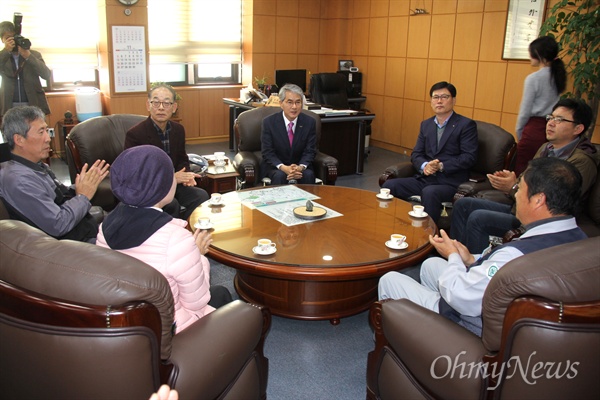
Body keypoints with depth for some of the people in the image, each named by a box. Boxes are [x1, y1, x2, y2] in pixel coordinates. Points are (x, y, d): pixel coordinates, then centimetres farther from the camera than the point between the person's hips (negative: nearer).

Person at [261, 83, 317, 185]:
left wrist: (301, 167, -25)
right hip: (274, 167, -1)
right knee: (280, 175, -33)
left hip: (300, 166, 2)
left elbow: (310, 151, -3)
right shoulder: (268, 122, -7)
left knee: (308, 175, -29)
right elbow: (267, 152, -9)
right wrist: (283, 168, -28)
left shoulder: (310, 122, -3)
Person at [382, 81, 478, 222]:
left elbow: (469, 157, -9)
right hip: (425, 179, 6)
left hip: (451, 182, -5)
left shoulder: (466, 125, 0)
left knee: (429, 193, -37)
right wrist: (424, 166, -10)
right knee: (389, 185, -16)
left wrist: (441, 166, -19)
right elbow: (416, 154, 13)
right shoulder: (426, 124, 17)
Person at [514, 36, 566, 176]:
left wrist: (519, 131, 5)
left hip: (534, 128, -7)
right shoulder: (558, 76, 8)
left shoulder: (533, 79, -12)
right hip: (551, 129, 7)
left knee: (521, 170, 1)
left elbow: (525, 111, -8)